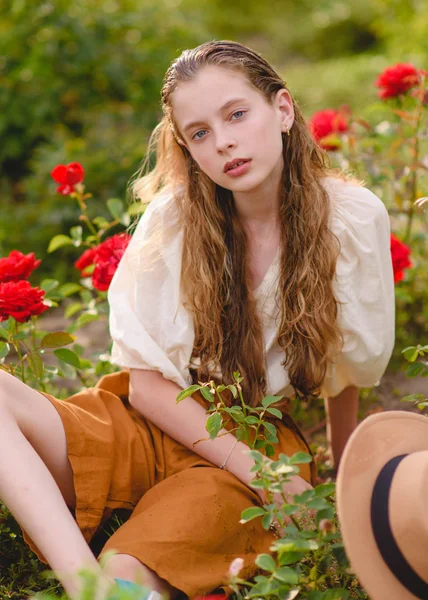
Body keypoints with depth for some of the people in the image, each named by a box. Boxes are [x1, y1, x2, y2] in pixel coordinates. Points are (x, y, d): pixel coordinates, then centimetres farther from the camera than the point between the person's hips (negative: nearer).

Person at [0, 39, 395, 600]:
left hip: (258, 439, -2)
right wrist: (263, 474, -16)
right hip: (152, 424, 3)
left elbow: (349, 366, 6)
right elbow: (147, 383, -8)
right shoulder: (174, 217, -9)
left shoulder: (355, 217, -8)